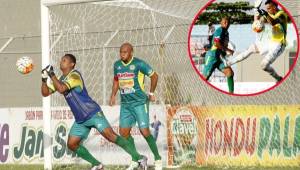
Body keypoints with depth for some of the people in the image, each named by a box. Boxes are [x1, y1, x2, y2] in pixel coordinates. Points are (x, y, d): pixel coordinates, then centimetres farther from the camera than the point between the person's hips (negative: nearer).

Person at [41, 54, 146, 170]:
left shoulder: (74, 75, -13)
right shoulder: (61, 79, 13)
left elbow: (61, 89, -26)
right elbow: (45, 93, 12)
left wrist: (52, 75, -19)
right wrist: (44, 79, -4)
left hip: (93, 113, -9)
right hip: (80, 120, 9)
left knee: (110, 135, -20)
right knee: (72, 144, 1)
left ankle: (137, 157, -19)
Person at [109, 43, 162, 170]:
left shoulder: (139, 64, -12)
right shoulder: (117, 65, 4)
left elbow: (154, 76, -2)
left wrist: (151, 93, 1)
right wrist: (113, 95, 11)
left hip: (140, 102, -6)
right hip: (125, 104, 6)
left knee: (144, 132, -10)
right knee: (123, 132, 2)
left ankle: (158, 159, 3)